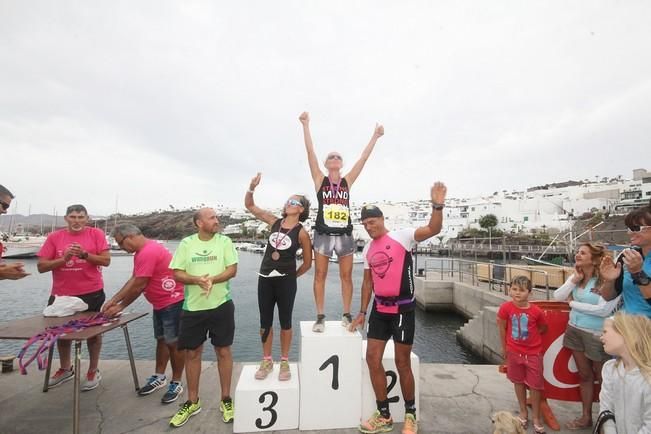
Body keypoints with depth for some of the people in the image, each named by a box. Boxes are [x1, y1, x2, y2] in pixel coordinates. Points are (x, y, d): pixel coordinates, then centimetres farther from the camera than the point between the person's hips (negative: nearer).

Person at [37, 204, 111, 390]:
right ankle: (65, 369, 43)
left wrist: (85, 254, -24)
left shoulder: (96, 234, -6)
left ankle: (93, 371, 28)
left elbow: (106, 260, -10)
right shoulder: (54, 237, 0)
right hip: (61, 294, 3)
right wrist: (64, 259, -18)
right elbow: (41, 266, -3)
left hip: (91, 293, -3)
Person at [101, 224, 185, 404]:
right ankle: (159, 377, 34)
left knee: (173, 343, 1)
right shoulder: (141, 252, 10)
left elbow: (139, 286, -20)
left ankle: (176, 383, 14)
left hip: (173, 301, -10)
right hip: (160, 303, 10)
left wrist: (120, 306, -7)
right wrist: (113, 300, 5)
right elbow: (133, 280, 11)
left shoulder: (148, 252, -24)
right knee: (161, 340, 19)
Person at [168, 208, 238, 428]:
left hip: (221, 305, -1)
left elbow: (232, 270, -7)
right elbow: (177, 274, -2)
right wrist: (197, 280, -20)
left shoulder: (225, 241, -2)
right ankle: (192, 402, 32)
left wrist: (212, 280, -23)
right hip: (193, 307, 1)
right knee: (192, 353, 12)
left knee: (223, 351, 8)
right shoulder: (186, 243, 0)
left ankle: (226, 399, 26)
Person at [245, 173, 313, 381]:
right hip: (265, 279, 4)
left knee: (285, 322, 9)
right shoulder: (275, 222, 3)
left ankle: (284, 362, 27)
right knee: (265, 322, 12)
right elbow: (249, 206, 6)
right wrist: (252, 187, -9)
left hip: (286, 282, -4)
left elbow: (307, 262, -1)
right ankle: (267, 361, 29)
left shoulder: (301, 233, -9)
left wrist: (292, 276, 6)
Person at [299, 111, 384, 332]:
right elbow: (310, 152, -5)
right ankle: (320, 317, 13)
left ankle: (346, 315, 21)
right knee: (320, 275, 3)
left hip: (344, 235, 2)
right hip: (323, 234, -2)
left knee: (346, 276, 8)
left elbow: (364, 157, 6)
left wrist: (375, 136, 5)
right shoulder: (320, 179, 2)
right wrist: (306, 125, -9)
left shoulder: (347, 180, 7)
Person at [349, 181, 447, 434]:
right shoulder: (367, 249, 9)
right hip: (379, 309, 6)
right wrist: (362, 312, 14)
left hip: (403, 309, -6)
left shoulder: (401, 237, -9)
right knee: (372, 359, 8)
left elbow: (433, 229, -22)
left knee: (402, 362, 6)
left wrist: (437, 206, -39)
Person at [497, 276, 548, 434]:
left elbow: (543, 328, 4)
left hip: (533, 353, -1)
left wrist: (531, 336, -1)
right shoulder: (506, 308, -18)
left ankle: (536, 418, 28)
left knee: (535, 385, 9)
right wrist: (504, 347, 3)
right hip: (514, 352, 1)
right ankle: (523, 412, 35)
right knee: (519, 382, 16)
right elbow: (502, 327, -4)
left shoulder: (536, 311, -17)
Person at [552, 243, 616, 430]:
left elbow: (604, 310, -25)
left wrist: (573, 304, -12)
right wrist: (574, 280, -13)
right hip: (574, 330, 6)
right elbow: (557, 297, -3)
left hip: (596, 334, -6)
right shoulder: (575, 277, 1)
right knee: (584, 375, 18)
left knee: (603, 377, 13)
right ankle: (586, 417, 32)